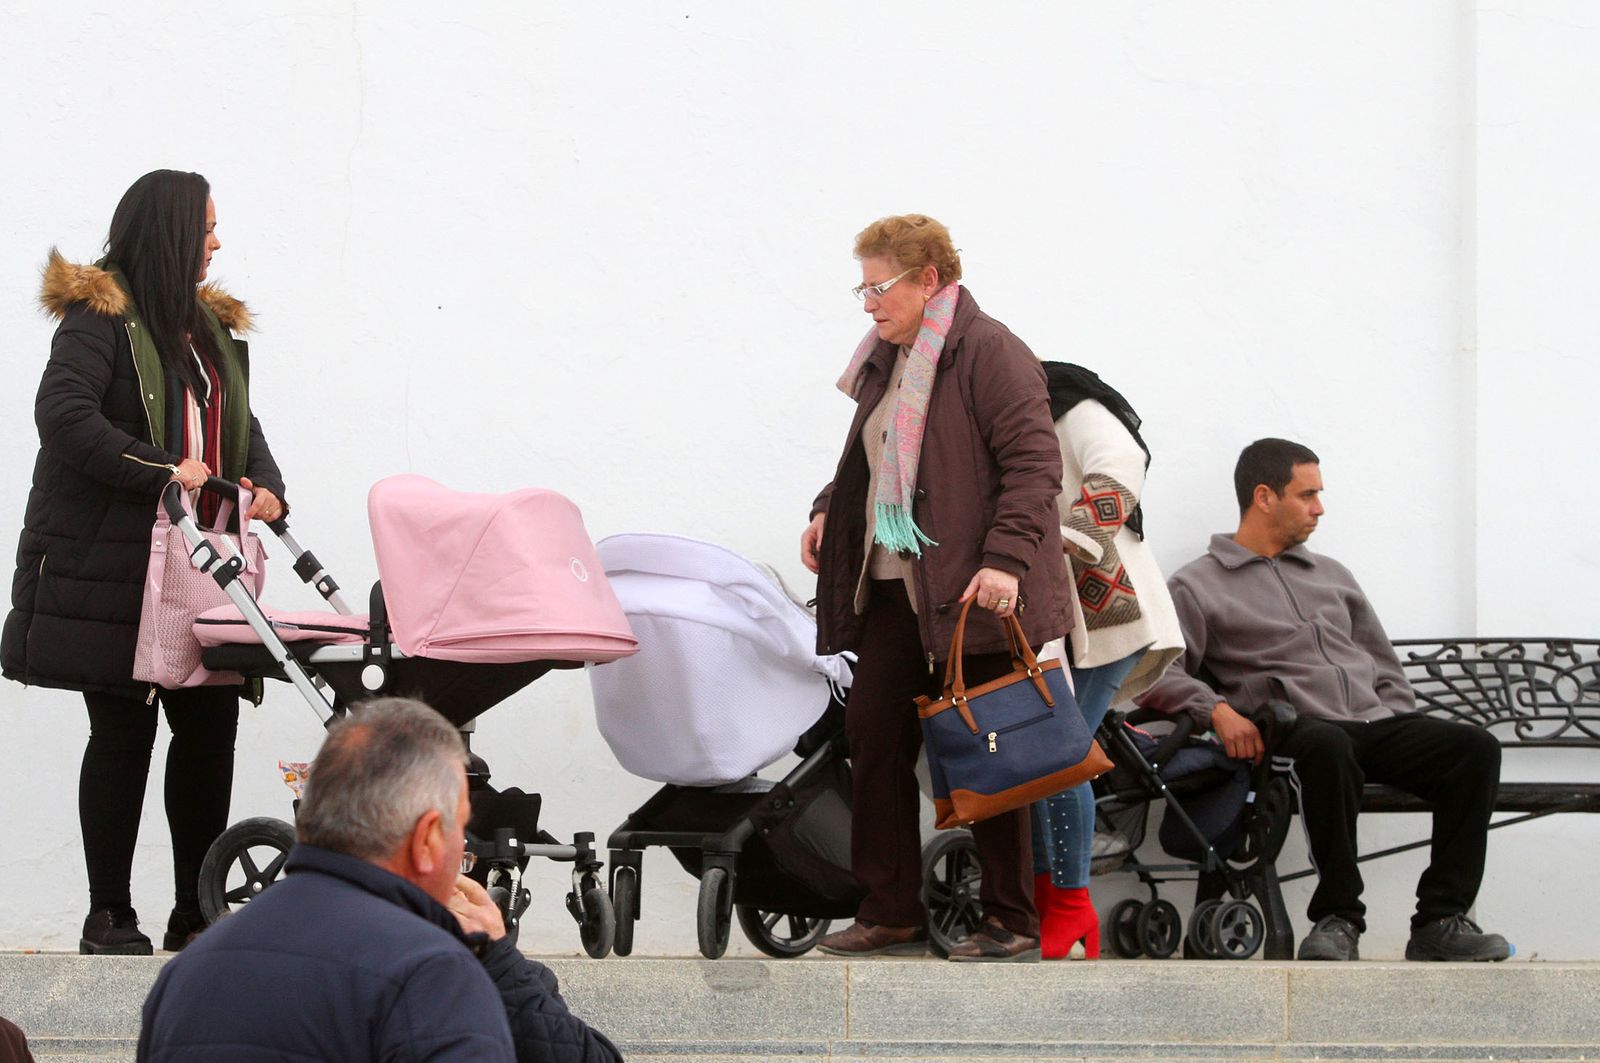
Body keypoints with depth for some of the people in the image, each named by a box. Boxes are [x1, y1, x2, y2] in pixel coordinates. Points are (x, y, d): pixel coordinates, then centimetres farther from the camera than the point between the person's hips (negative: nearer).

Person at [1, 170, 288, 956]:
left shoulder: (210, 326, 19)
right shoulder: (100, 316, -6)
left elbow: (238, 424, 21)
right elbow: (63, 414, -19)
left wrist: (266, 487, -1)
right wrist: (164, 473, -24)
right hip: (114, 562, -7)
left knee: (210, 729, 2)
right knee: (123, 733, -3)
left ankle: (196, 913, 10)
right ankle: (109, 915, 5)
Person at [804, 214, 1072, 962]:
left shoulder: (989, 353, -9)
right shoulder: (885, 363, 18)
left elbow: (1034, 464, -15)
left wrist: (1005, 559, -23)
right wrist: (829, 511, 13)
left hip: (971, 593, -8)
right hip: (891, 591, 8)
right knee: (875, 738, 6)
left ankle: (1012, 922, 4)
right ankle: (890, 914, 13)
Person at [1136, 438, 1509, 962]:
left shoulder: (1332, 575, 29)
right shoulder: (1197, 586, 10)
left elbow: (1384, 666, 30)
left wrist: (1407, 737, 12)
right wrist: (1216, 709, -19)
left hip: (1376, 722, 6)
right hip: (1295, 731, -6)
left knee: (1475, 747, -21)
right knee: (1328, 747, -42)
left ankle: (1439, 921, -23)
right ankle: (1338, 918, -29)